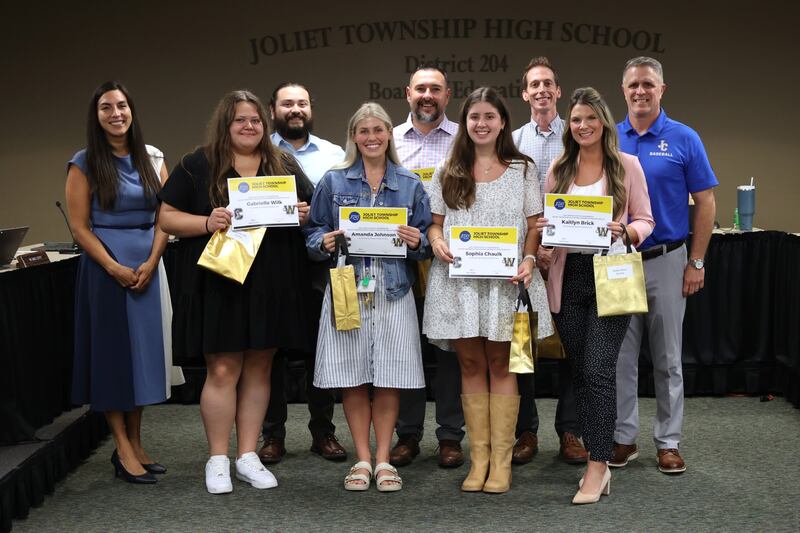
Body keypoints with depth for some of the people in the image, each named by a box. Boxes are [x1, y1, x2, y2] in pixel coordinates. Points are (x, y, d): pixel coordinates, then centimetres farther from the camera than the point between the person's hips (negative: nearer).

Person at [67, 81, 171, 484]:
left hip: (147, 265, 4)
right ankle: (122, 448, 4)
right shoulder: (84, 163, 0)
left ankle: (135, 442, 14)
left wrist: (150, 263, -8)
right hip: (105, 266, -4)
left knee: (144, 349, 5)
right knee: (111, 349, -1)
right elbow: (79, 227, -4)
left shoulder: (152, 158, 9)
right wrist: (115, 268, -14)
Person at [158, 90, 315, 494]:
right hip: (220, 285, -3)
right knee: (223, 370, -3)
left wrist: (304, 215, -5)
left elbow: (313, 210, 19)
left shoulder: (284, 166, 12)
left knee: (258, 369, 9)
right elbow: (166, 218, 0)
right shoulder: (197, 166, 2)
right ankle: (218, 460, 10)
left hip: (272, 285, 4)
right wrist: (207, 222, -17)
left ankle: (248, 456, 18)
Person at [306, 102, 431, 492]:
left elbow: (425, 240, 11)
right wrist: (325, 242, -12)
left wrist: (417, 241, -11)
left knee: (389, 377, 1)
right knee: (352, 376, 2)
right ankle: (362, 459, 15)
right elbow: (314, 232, 9)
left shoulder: (410, 184, 9)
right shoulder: (334, 181, 8)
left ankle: (383, 459, 14)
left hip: (394, 291, 0)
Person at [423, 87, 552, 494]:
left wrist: (529, 260, -11)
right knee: (471, 365, 3)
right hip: (458, 280, 1)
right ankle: (479, 457, 10)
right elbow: (435, 223, 13)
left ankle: (501, 460, 5)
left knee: (500, 364, -1)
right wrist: (437, 242, -10)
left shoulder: (522, 170, 9)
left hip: (506, 279, -1)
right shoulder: (447, 173, 12)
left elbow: (535, 226, 7)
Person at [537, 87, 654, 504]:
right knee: (580, 372, 8)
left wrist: (625, 231, -18)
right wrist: (544, 228, -9)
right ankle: (598, 461, 19)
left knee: (598, 371, -11)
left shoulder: (626, 165, 2)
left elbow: (645, 220, 2)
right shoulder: (558, 169, 11)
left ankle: (597, 468, -5)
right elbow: (545, 220, 13)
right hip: (568, 277, 4)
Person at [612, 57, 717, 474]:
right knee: (620, 357, 7)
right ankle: (623, 437, 19)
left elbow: (705, 202, -2)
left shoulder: (684, 139, -3)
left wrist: (696, 263, -6)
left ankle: (668, 441, 17)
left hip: (666, 261, -2)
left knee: (667, 359, 6)